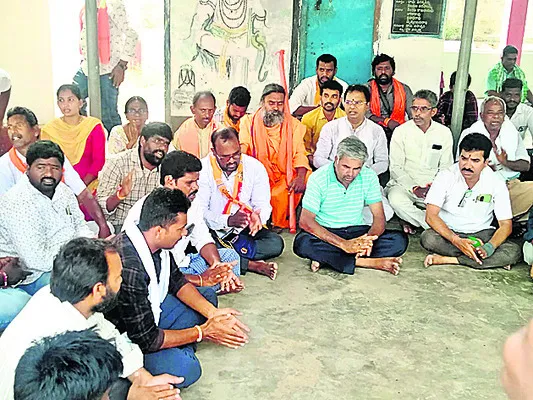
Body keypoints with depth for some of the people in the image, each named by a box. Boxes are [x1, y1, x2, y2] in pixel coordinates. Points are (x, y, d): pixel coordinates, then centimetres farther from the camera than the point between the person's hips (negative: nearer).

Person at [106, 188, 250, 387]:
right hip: (126, 336, -9)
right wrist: (202, 332, -18)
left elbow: (177, 281, 6)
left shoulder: (157, 243, -11)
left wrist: (212, 312, -8)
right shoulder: (129, 268, -36)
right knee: (185, 369, -30)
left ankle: (178, 350, 1)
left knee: (207, 295, 14)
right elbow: (146, 339, -28)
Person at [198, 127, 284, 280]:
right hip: (213, 231, -2)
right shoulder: (203, 169, -10)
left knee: (276, 243, -23)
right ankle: (252, 264, -25)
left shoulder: (255, 167, -3)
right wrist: (228, 220, -30)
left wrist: (257, 216, -27)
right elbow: (199, 212, -14)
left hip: (245, 230, 2)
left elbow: (263, 204, -1)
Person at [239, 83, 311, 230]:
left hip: (285, 175, 1)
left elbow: (299, 153, 0)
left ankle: (279, 223, -6)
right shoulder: (249, 122, 8)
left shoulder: (293, 124, 9)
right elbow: (241, 149, -2)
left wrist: (300, 177, -20)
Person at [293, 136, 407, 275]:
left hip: (357, 231, 4)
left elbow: (379, 217, -4)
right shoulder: (318, 178, -14)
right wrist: (344, 244, -32)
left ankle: (326, 259, -29)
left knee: (400, 240, -19)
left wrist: (369, 239, -29)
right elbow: (305, 221, -21)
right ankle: (370, 262, -33)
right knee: (302, 243, -36)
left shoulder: (369, 176, -4)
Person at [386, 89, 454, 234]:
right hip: (404, 184, -2)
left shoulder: (444, 133, 8)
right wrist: (414, 188, -15)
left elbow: (446, 168, 10)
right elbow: (395, 168, -2)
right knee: (397, 200, -36)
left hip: (433, 188, 2)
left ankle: (410, 219, -11)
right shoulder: (401, 131, 1)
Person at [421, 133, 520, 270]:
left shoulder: (496, 183, -9)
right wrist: (456, 241, -34)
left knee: (513, 252, -25)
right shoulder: (446, 176, -13)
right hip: (448, 232, -1)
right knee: (427, 238, -34)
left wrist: (488, 248, -31)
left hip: (481, 234, 1)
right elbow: (431, 216, -19)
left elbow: (506, 225, -9)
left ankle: (447, 260, -27)